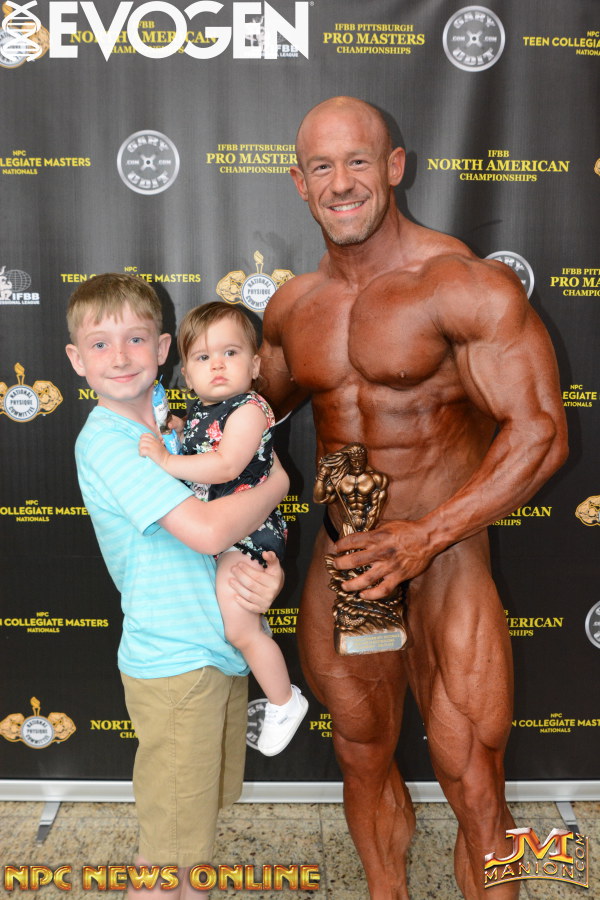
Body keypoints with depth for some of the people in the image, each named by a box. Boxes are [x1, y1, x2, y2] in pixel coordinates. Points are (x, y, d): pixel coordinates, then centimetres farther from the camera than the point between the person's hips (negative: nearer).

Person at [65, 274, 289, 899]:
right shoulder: (104, 442, -19)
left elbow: (237, 514, 9)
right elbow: (205, 530, -31)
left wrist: (268, 572, -11)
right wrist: (277, 483, -14)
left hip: (222, 648, 8)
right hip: (173, 662, -7)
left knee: (200, 809, 25)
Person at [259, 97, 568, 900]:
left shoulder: (464, 284, -14)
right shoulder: (292, 307, 5)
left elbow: (539, 434, -19)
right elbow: (262, 409, 23)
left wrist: (424, 537, -27)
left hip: (445, 565, -5)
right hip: (339, 564, 6)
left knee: (474, 795, 5)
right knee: (363, 761, 22)